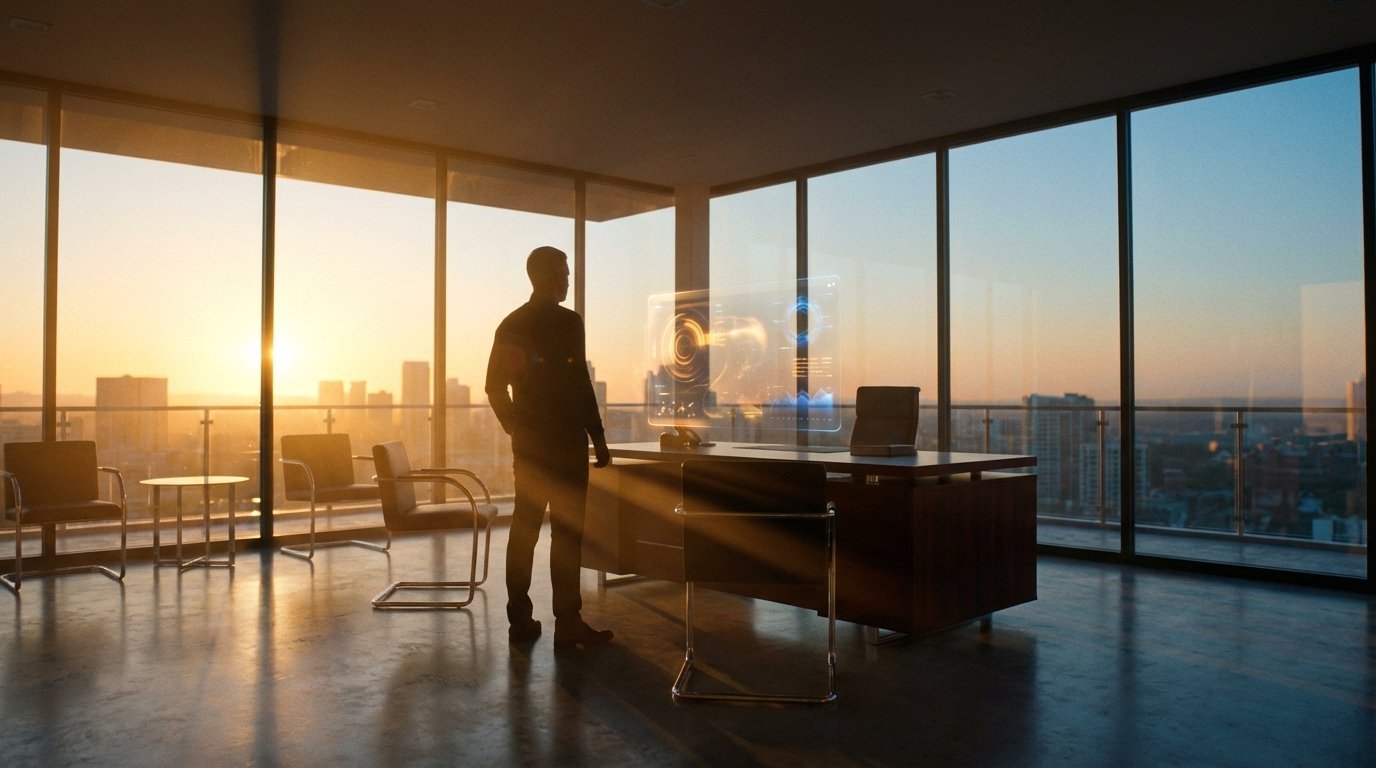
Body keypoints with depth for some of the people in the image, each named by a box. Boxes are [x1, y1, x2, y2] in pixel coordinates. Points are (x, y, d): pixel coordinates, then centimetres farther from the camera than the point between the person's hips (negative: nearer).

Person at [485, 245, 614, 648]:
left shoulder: (510, 324, 10)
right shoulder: (568, 322, -6)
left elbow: (495, 387, 10)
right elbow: (580, 385, -9)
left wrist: (516, 428, 18)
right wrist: (598, 438, -5)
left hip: (528, 444, 7)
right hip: (565, 443, -6)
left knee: (524, 528, 9)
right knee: (567, 531, -4)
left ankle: (520, 620, 12)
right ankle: (568, 623, -2)